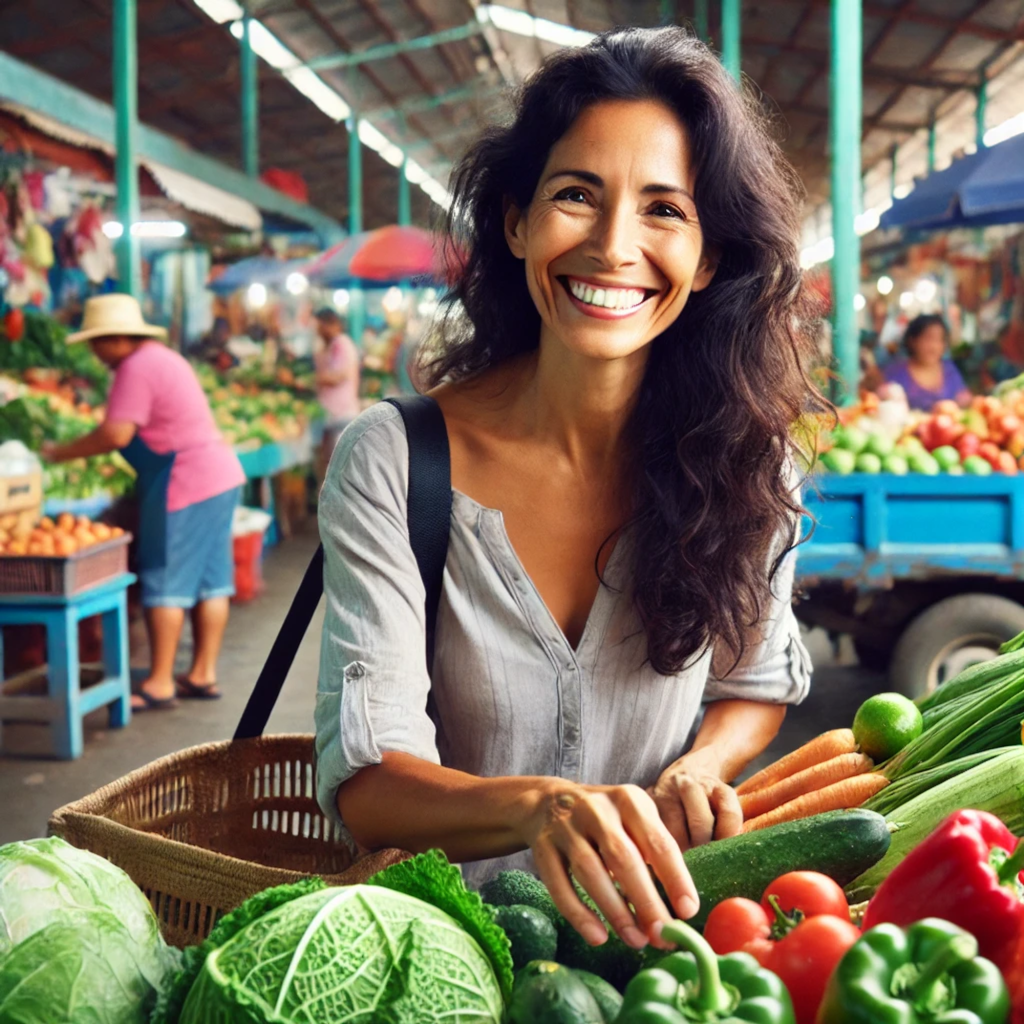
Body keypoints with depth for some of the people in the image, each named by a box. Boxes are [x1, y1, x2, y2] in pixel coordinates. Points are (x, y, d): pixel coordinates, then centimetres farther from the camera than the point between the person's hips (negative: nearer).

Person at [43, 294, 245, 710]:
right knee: (209, 580, 11)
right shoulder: (161, 357, 18)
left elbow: (116, 434, -21)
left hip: (186, 485, -10)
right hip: (219, 473, 10)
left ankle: (160, 684, 3)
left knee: (166, 583, -3)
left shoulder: (136, 368, -14)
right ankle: (203, 674, 17)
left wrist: (63, 453, -10)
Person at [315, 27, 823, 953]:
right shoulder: (392, 461, -10)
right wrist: (533, 805, -37)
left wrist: (693, 772, -9)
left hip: (651, 916, 3)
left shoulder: (744, 460, -2)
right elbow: (365, 782, -16)